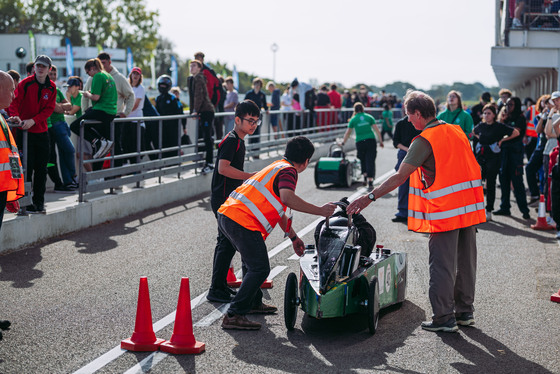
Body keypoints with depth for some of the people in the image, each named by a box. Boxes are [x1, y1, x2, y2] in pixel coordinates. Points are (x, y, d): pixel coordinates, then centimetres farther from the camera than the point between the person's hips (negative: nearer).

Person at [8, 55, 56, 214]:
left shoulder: (51, 87, 4)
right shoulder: (25, 83, -5)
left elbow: (49, 109, -2)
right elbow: (14, 102, -12)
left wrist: (33, 120, -16)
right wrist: (15, 116, -32)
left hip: (42, 131, 4)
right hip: (25, 131, -4)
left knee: (41, 168, 7)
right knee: (27, 167, -3)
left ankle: (39, 201, 17)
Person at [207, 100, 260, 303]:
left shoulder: (238, 141, 16)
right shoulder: (231, 140, -15)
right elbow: (223, 168, -27)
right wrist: (252, 176, -25)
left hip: (229, 198, 10)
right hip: (224, 200, -10)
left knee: (225, 241, 15)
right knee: (228, 243, -9)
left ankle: (220, 286, 23)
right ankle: (216, 290, -5)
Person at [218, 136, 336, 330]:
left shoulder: (277, 167, 27)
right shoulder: (288, 171, -4)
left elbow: (278, 210, 33)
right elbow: (287, 198, -25)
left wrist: (294, 237, 36)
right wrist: (320, 210, -18)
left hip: (226, 214, 10)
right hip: (243, 222, -10)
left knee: (253, 261, 27)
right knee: (260, 269, -6)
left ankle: (253, 303, 41)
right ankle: (234, 315, -9)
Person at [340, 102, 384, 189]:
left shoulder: (353, 119, 5)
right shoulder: (369, 117, 7)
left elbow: (347, 133, 7)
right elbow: (376, 130, 4)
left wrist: (343, 143, 17)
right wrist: (380, 141, 9)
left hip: (360, 142, 0)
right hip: (371, 140, 0)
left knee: (363, 160, 20)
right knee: (370, 161, -1)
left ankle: (365, 176, 15)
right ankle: (370, 180, -8)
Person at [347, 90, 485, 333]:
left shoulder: (425, 140, -13)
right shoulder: (457, 131, 10)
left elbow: (400, 177, -19)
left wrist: (370, 197, -17)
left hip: (444, 212, -7)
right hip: (470, 207, 8)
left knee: (442, 265, 1)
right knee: (465, 261, 15)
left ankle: (444, 318, 6)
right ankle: (465, 311, 25)